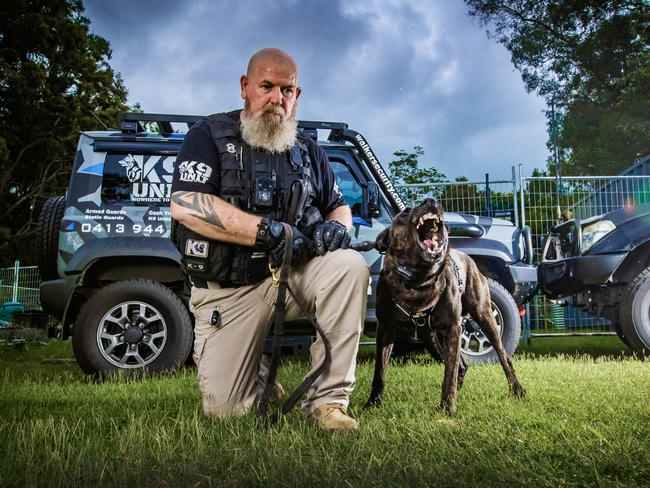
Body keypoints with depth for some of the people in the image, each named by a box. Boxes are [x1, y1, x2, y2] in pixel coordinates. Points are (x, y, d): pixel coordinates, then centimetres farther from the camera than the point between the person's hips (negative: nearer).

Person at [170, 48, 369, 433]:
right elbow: (184, 205, -18)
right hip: (227, 290, -3)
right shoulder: (210, 135, -3)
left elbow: (339, 206, 18)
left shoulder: (308, 151, 11)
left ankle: (329, 399, -19)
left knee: (350, 265, -28)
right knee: (225, 409, -8)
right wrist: (270, 231, -23)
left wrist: (337, 226, -9)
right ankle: (257, 371, 29)